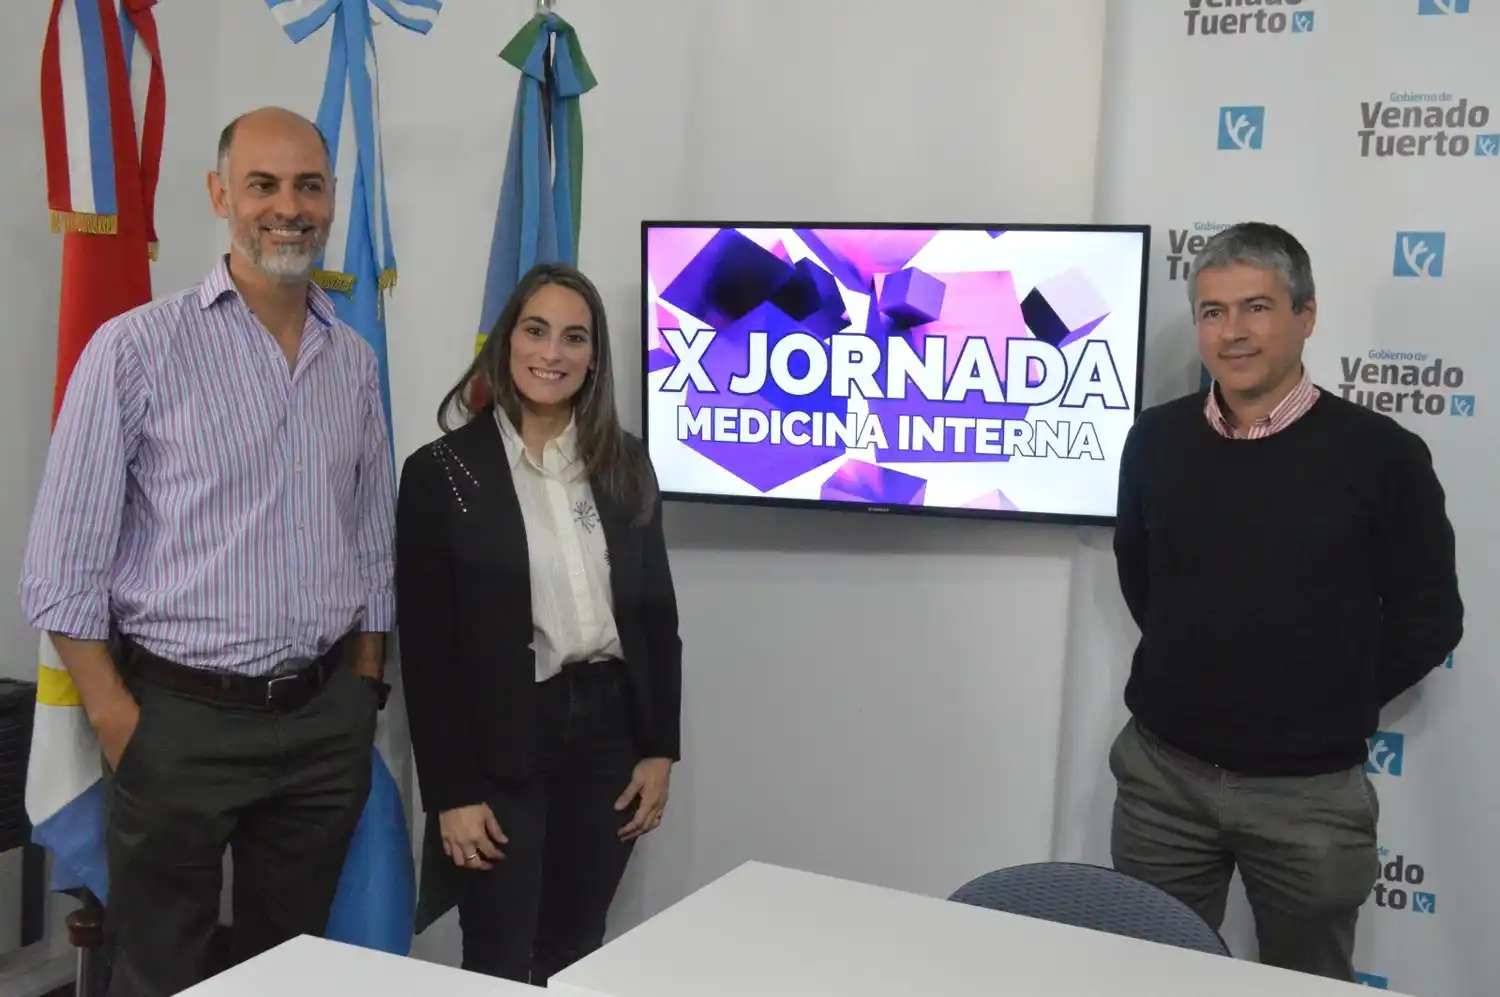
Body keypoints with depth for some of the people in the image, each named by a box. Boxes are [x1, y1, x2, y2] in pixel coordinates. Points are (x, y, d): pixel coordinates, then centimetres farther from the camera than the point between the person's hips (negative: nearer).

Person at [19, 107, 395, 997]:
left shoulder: (354, 360, 7)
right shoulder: (138, 347, -8)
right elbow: (64, 564, -8)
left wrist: (364, 692, 9)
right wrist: (120, 725, -11)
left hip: (326, 723, 4)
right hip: (181, 722, -4)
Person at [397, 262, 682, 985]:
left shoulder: (626, 464, 5)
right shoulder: (440, 472, -6)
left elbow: (656, 611, 9)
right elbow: (427, 648, -8)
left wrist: (659, 749, 4)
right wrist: (452, 791, -10)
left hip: (609, 728, 4)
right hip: (501, 744, -3)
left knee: (578, 956, 14)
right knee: (498, 969, 6)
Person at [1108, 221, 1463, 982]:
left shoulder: (1380, 454, -10)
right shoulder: (1155, 441, 0)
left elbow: (1429, 619, -3)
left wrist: (1329, 709, 2)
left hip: (1309, 788, -2)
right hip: (1162, 771, 3)